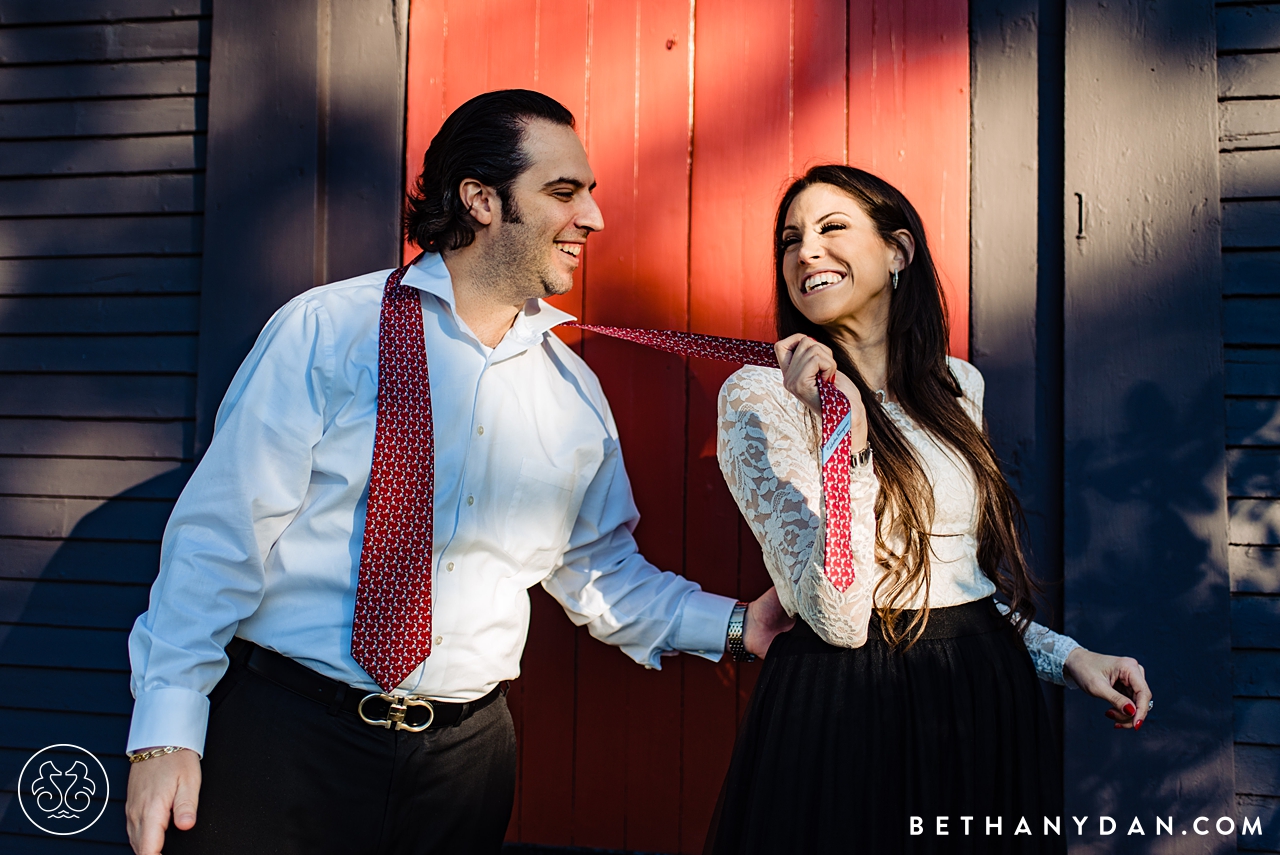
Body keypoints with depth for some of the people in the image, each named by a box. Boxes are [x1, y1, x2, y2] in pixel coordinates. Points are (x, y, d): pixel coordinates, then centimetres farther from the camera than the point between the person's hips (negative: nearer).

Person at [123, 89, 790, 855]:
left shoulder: (575, 392, 6)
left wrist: (734, 624, 4)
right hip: (286, 732, -3)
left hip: (465, 755, 4)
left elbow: (599, 568, 14)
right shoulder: (326, 330, -8)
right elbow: (223, 528, -9)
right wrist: (167, 732, -12)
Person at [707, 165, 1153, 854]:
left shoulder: (957, 385, 7)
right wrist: (845, 436, -28)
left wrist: (1065, 654, 8)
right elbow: (838, 617, -20)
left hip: (986, 702, 6)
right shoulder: (759, 396, -11)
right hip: (850, 712, -5)